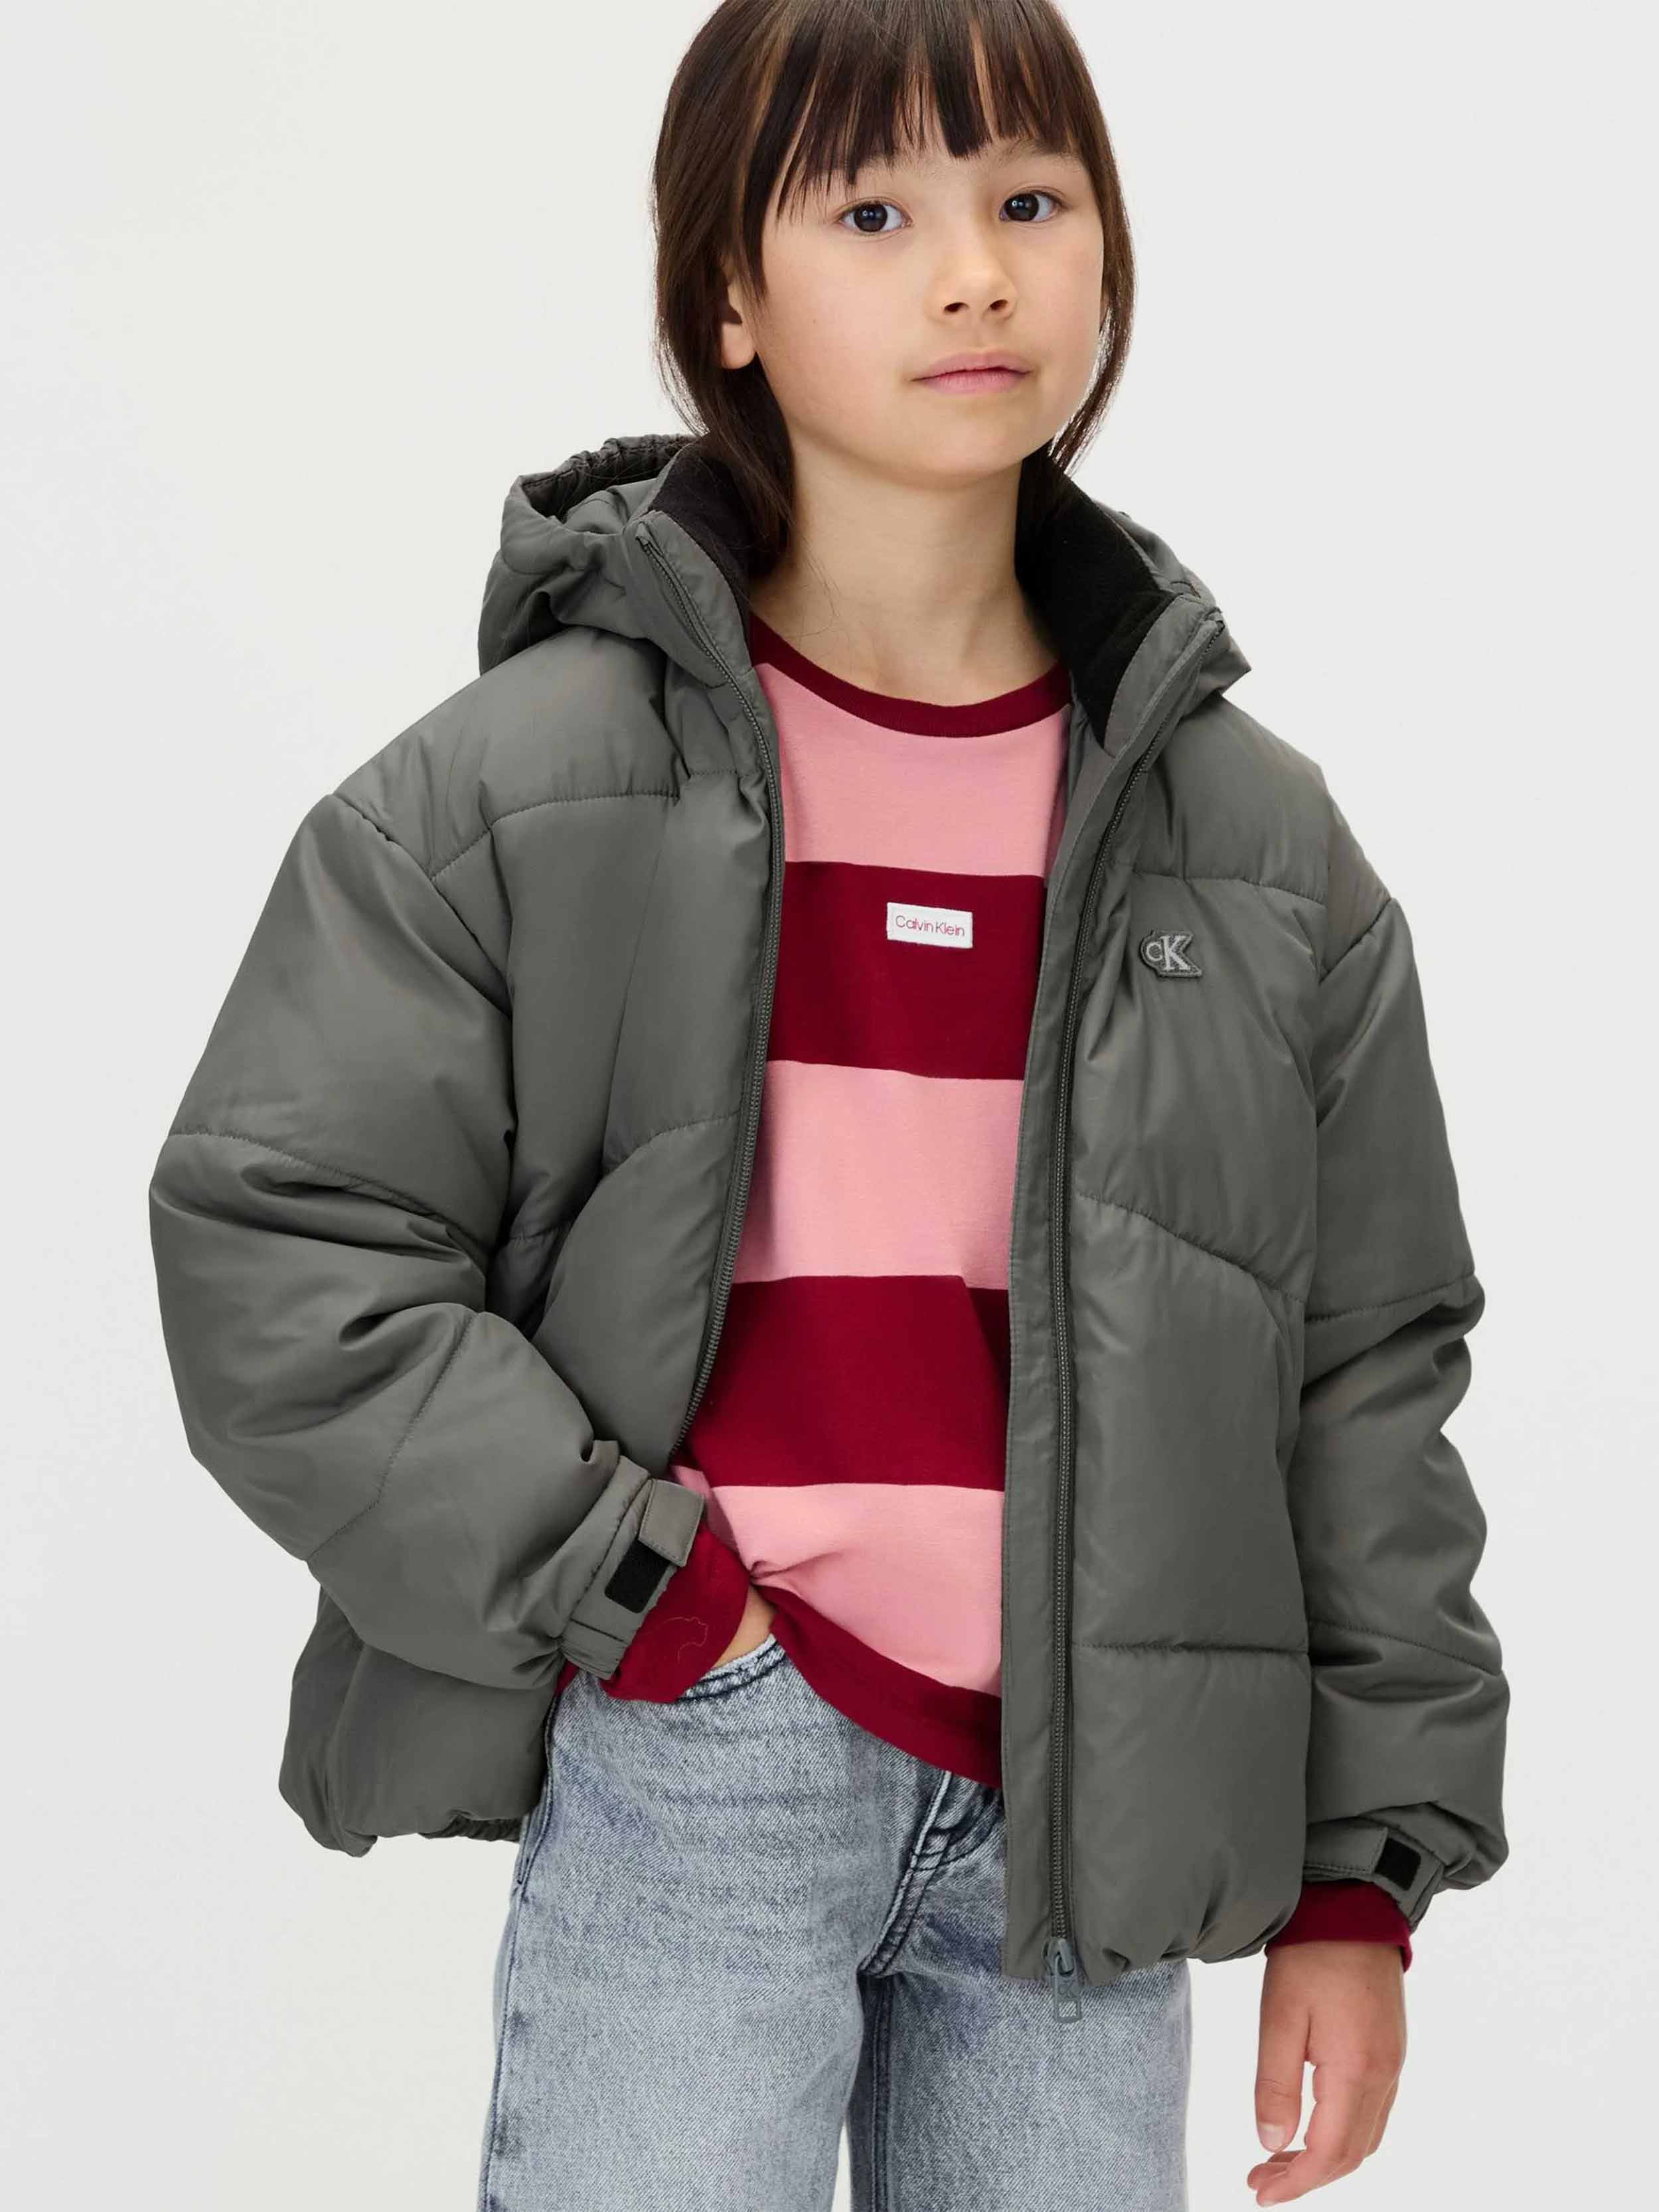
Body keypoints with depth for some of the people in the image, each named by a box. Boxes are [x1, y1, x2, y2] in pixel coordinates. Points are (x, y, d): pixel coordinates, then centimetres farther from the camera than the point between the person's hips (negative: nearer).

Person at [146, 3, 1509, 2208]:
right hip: (688, 1775, -2)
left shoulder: (1257, 840, 5)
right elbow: (275, 1252, -5)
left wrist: (1364, 1864, 6)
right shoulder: (517, 784, -3)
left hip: (1085, 1803, 3)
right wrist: (643, 1590, -10)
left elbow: (1368, 1366, 8)